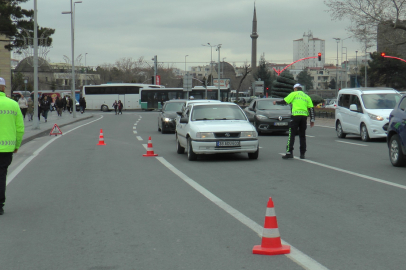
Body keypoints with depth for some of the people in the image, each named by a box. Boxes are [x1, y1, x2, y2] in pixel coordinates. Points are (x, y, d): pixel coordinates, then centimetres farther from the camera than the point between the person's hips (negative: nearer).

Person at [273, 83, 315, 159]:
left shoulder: (294, 94, 8)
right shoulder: (307, 96, 20)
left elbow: (284, 101, 5)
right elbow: (311, 108, 14)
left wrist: (276, 102, 22)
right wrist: (312, 120, 15)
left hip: (296, 115, -4)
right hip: (304, 116, 5)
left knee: (292, 134, -5)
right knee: (302, 135, 10)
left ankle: (289, 152, -12)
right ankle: (302, 154, 8)